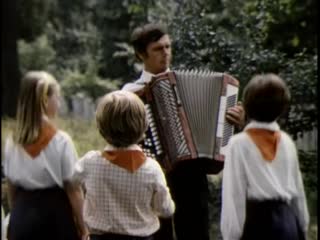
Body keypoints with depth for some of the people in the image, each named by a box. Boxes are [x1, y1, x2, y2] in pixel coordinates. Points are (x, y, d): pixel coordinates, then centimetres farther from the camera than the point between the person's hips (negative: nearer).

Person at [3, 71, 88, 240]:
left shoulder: (12, 141, 2)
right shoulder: (61, 141, -11)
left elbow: (11, 187, 8)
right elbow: (72, 189, -9)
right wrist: (82, 226, 0)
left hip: (22, 216, 4)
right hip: (54, 214, -4)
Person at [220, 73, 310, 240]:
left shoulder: (240, 143, -6)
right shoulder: (287, 142, 9)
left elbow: (234, 195, -9)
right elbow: (298, 189, 13)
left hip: (256, 223, -5)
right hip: (288, 222, 5)